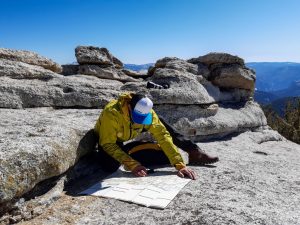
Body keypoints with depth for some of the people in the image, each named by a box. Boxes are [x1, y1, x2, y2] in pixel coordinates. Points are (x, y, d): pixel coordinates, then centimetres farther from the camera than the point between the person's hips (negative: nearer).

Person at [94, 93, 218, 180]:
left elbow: (163, 135, -29)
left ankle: (193, 151, -10)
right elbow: (108, 144, -34)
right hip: (106, 140, -3)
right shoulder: (112, 112, -39)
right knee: (110, 166, -34)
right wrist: (132, 165, -43)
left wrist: (180, 164, -36)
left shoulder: (147, 112, -27)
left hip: (125, 139, 3)